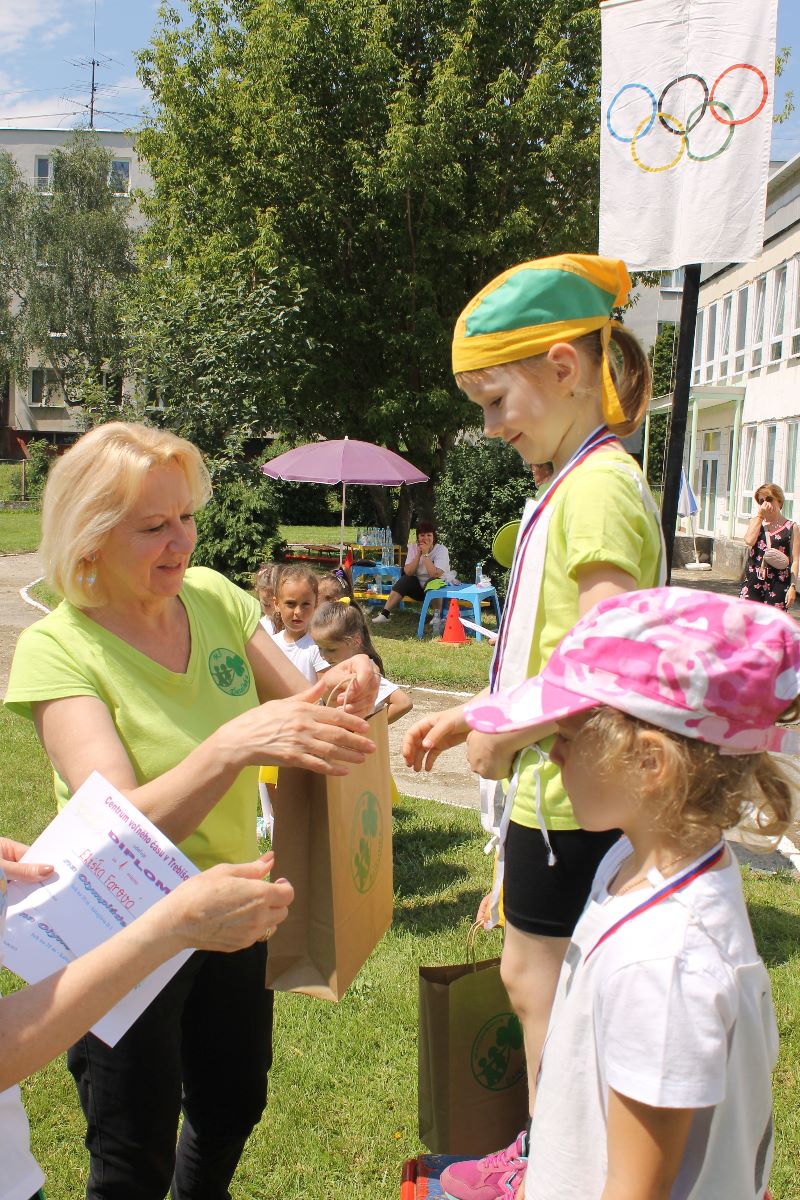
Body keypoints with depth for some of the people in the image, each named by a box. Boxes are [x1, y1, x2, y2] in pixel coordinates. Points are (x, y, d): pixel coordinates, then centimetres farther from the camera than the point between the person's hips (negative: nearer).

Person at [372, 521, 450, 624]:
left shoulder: (441, 550, -15)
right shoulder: (413, 548, -3)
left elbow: (435, 574, -29)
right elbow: (408, 572, -15)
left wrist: (425, 554, -27)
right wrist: (418, 554, -21)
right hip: (419, 587, 4)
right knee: (405, 580, -22)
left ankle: (437, 615, -17)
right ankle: (384, 614, -23)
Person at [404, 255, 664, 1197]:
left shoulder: (599, 488, -20)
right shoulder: (579, 483, 10)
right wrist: (476, 718, 12)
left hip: (574, 802, -9)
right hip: (555, 791, 9)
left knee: (543, 984, 7)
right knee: (531, 976, 21)